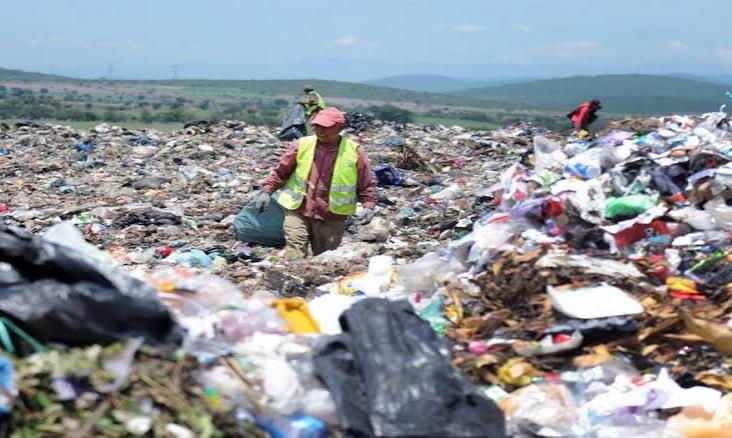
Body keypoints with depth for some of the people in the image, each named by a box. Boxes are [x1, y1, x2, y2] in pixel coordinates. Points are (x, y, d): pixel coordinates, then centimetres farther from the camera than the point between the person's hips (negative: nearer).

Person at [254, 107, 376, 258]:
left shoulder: (354, 152, -1)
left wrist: (368, 206, -9)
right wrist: (266, 191, 0)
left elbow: (367, 184, 4)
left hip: (331, 218, 0)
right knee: (295, 256, -10)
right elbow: (280, 171, 10)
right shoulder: (302, 145, 2)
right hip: (298, 211, 0)